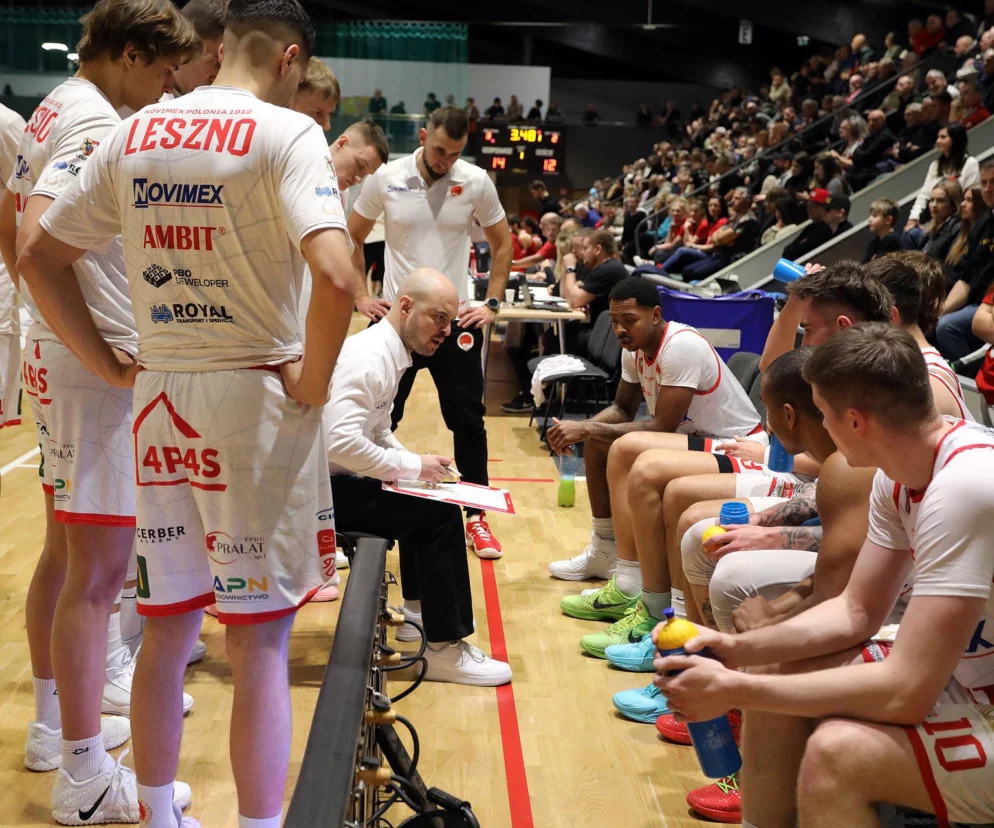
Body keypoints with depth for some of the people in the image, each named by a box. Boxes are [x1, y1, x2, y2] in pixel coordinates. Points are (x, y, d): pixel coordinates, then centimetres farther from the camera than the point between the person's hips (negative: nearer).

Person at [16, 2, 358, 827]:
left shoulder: (134, 132, 7)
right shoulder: (285, 132, -10)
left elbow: (37, 256, 11)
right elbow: (335, 276, -26)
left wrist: (109, 365, 11)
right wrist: (315, 379, -12)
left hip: (159, 397, 6)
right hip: (254, 398, -5)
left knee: (167, 627, 17)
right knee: (259, 641, 3)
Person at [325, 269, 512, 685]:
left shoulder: (388, 352, 10)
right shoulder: (368, 356, -21)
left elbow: (378, 433, 19)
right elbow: (339, 442, -31)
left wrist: (417, 464, 1)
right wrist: (414, 467, -20)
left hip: (335, 478, 10)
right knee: (439, 514, -16)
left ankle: (419, 610, 34)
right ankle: (445, 649, -7)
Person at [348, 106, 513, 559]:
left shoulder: (476, 182, -4)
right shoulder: (385, 179, -5)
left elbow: (501, 242, 8)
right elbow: (352, 237, 7)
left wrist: (492, 304, 1)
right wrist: (361, 297, 0)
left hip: (456, 319, 0)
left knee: (468, 422, 2)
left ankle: (476, 519, 13)